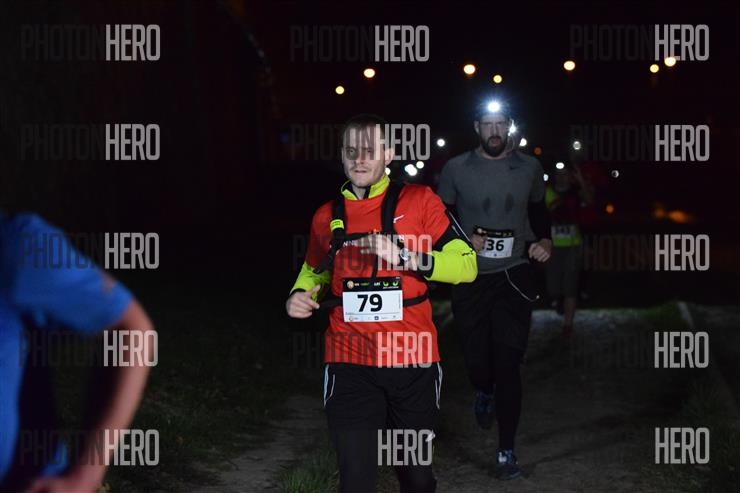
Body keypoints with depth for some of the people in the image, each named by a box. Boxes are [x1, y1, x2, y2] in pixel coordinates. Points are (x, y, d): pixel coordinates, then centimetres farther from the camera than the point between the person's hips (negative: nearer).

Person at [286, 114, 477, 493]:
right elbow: (314, 270, 25)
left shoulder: (420, 201, -1)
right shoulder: (327, 216, 7)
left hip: (412, 363, -1)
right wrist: (301, 294, 3)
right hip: (351, 365, 1)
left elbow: (466, 265, -8)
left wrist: (404, 256, -20)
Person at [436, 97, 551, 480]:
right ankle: (485, 392, 47)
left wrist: (544, 241, -1)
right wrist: (463, 239, -12)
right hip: (470, 277, 0)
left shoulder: (530, 168, 2)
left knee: (508, 363, -7)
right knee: (477, 358, 8)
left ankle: (506, 451, 2)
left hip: (513, 276, 0)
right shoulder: (456, 168, -3)